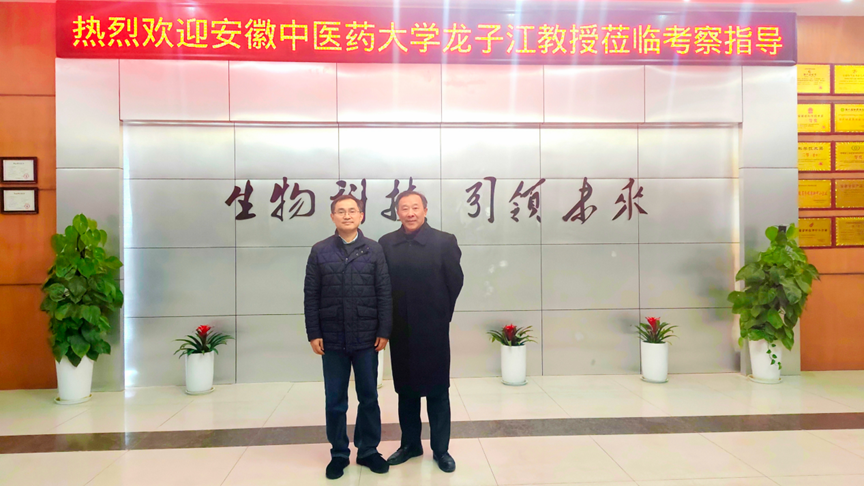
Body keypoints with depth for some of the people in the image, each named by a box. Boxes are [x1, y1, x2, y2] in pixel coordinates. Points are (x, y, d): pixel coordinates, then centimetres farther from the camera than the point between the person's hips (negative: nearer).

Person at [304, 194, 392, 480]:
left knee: (369, 398, 11)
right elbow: (311, 295, 1)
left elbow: (384, 294, -1)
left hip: (366, 338, 0)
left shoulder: (374, 250, 0)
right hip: (332, 339, 0)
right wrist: (313, 334, -3)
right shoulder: (320, 251, 1)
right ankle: (339, 454, 26)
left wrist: (384, 331, -4)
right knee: (335, 401, 10)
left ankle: (368, 451, 27)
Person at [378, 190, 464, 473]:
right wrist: (390, 320, 2)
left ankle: (441, 449, 24)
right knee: (405, 390, 15)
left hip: (433, 329, -2)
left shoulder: (444, 241, -7)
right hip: (400, 330, 3)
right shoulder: (386, 244, 0)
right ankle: (410, 444, 31)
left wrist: (441, 315, 3)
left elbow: (455, 282, -2)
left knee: (437, 391, 9)